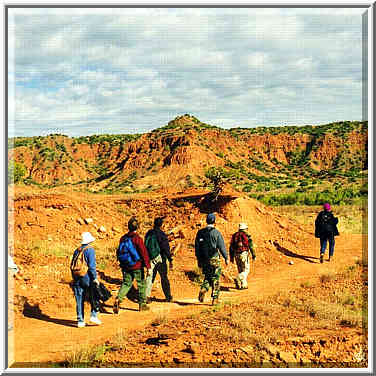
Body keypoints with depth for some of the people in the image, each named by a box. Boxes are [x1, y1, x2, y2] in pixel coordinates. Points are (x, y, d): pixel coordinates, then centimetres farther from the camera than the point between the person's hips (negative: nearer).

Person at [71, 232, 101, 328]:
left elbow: (72, 265, 15)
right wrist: (95, 278, -11)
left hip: (77, 279, 5)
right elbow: (92, 265, -14)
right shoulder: (90, 250, -6)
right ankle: (93, 315, -2)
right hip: (87, 278, -5)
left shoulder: (77, 250, 12)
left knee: (79, 301, 6)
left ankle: (80, 321, 6)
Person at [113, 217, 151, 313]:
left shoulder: (123, 238, 3)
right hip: (137, 266, -5)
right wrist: (148, 266, -12)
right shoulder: (138, 238, -14)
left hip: (126, 266, 5)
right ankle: (142, 304, 16)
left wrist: (122, 265, 23)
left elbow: (119, 252, 12)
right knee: (141, 284, 10)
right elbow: (144, 253, -16)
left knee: (126, 283, 11)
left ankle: (118, 299, -11)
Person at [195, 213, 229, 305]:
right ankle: (215, 299, 5)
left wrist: (199, 260, 16)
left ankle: (203, 289, -9)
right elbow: (221, 246, -9)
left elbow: (197, 247, 8)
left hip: (204, 260, 4)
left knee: (207, 277, 18)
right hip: (214, 259, -4)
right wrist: (226, 258, 1)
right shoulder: (216, 232, -9)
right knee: (215, 279, 5)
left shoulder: (200, 232, 4)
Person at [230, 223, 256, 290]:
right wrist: (253, 255, 1)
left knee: (240, 270, 14)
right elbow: (251, 246, -6)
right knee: (246, 270, 0)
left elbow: (231, 247, 10)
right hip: (244, 254, -5)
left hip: (236, 255, 5)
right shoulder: (247, 236, -3)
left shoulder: (234, 236, 10)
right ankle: (238, 279, -23)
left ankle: (244, 285, 15)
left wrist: (231, 257, 14)